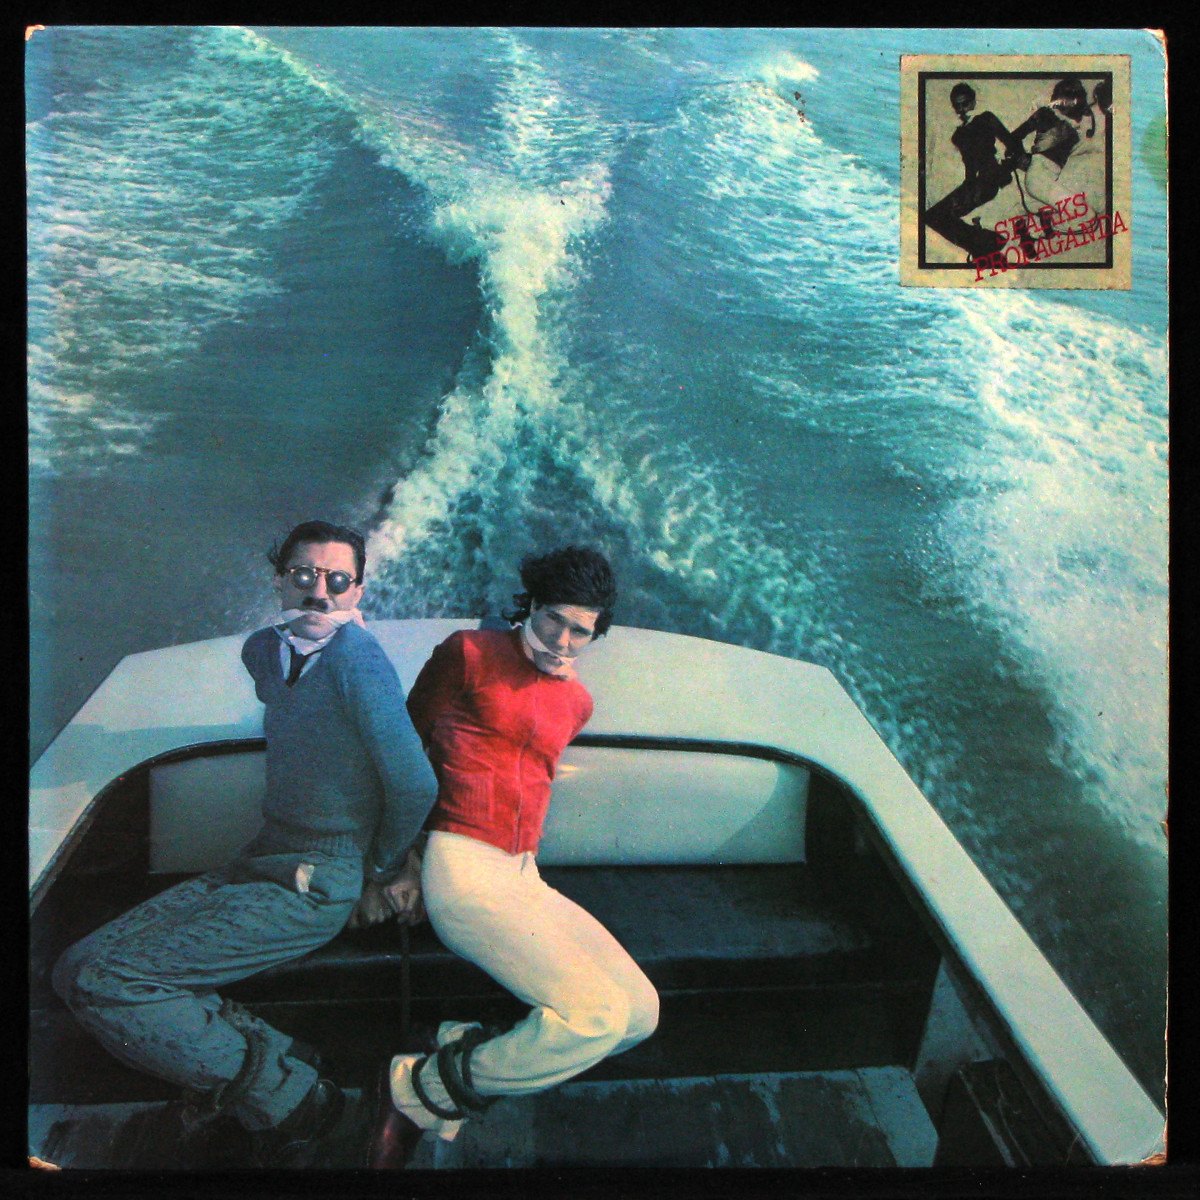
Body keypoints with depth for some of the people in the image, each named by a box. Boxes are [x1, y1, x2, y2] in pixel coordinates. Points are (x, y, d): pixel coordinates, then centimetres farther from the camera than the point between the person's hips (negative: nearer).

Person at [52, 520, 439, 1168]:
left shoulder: (355, 657, -18)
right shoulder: (263, 650, 9)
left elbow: (414, 786, -19)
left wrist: (382, 869, 1)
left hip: (316, 884, -9)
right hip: (262, 861, 9)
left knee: (98, 979, -15)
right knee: (79, 966, 1)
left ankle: (297, 1100, -6)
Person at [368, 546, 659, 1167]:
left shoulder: (575, 702, 16)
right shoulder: (468, 652, -1)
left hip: (525, 877, 8)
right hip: (463, 867, -7)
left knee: (640, 1011, -1)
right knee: (597, 1013, -20)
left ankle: (466, 1048, 4)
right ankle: (420, 1088, -5)